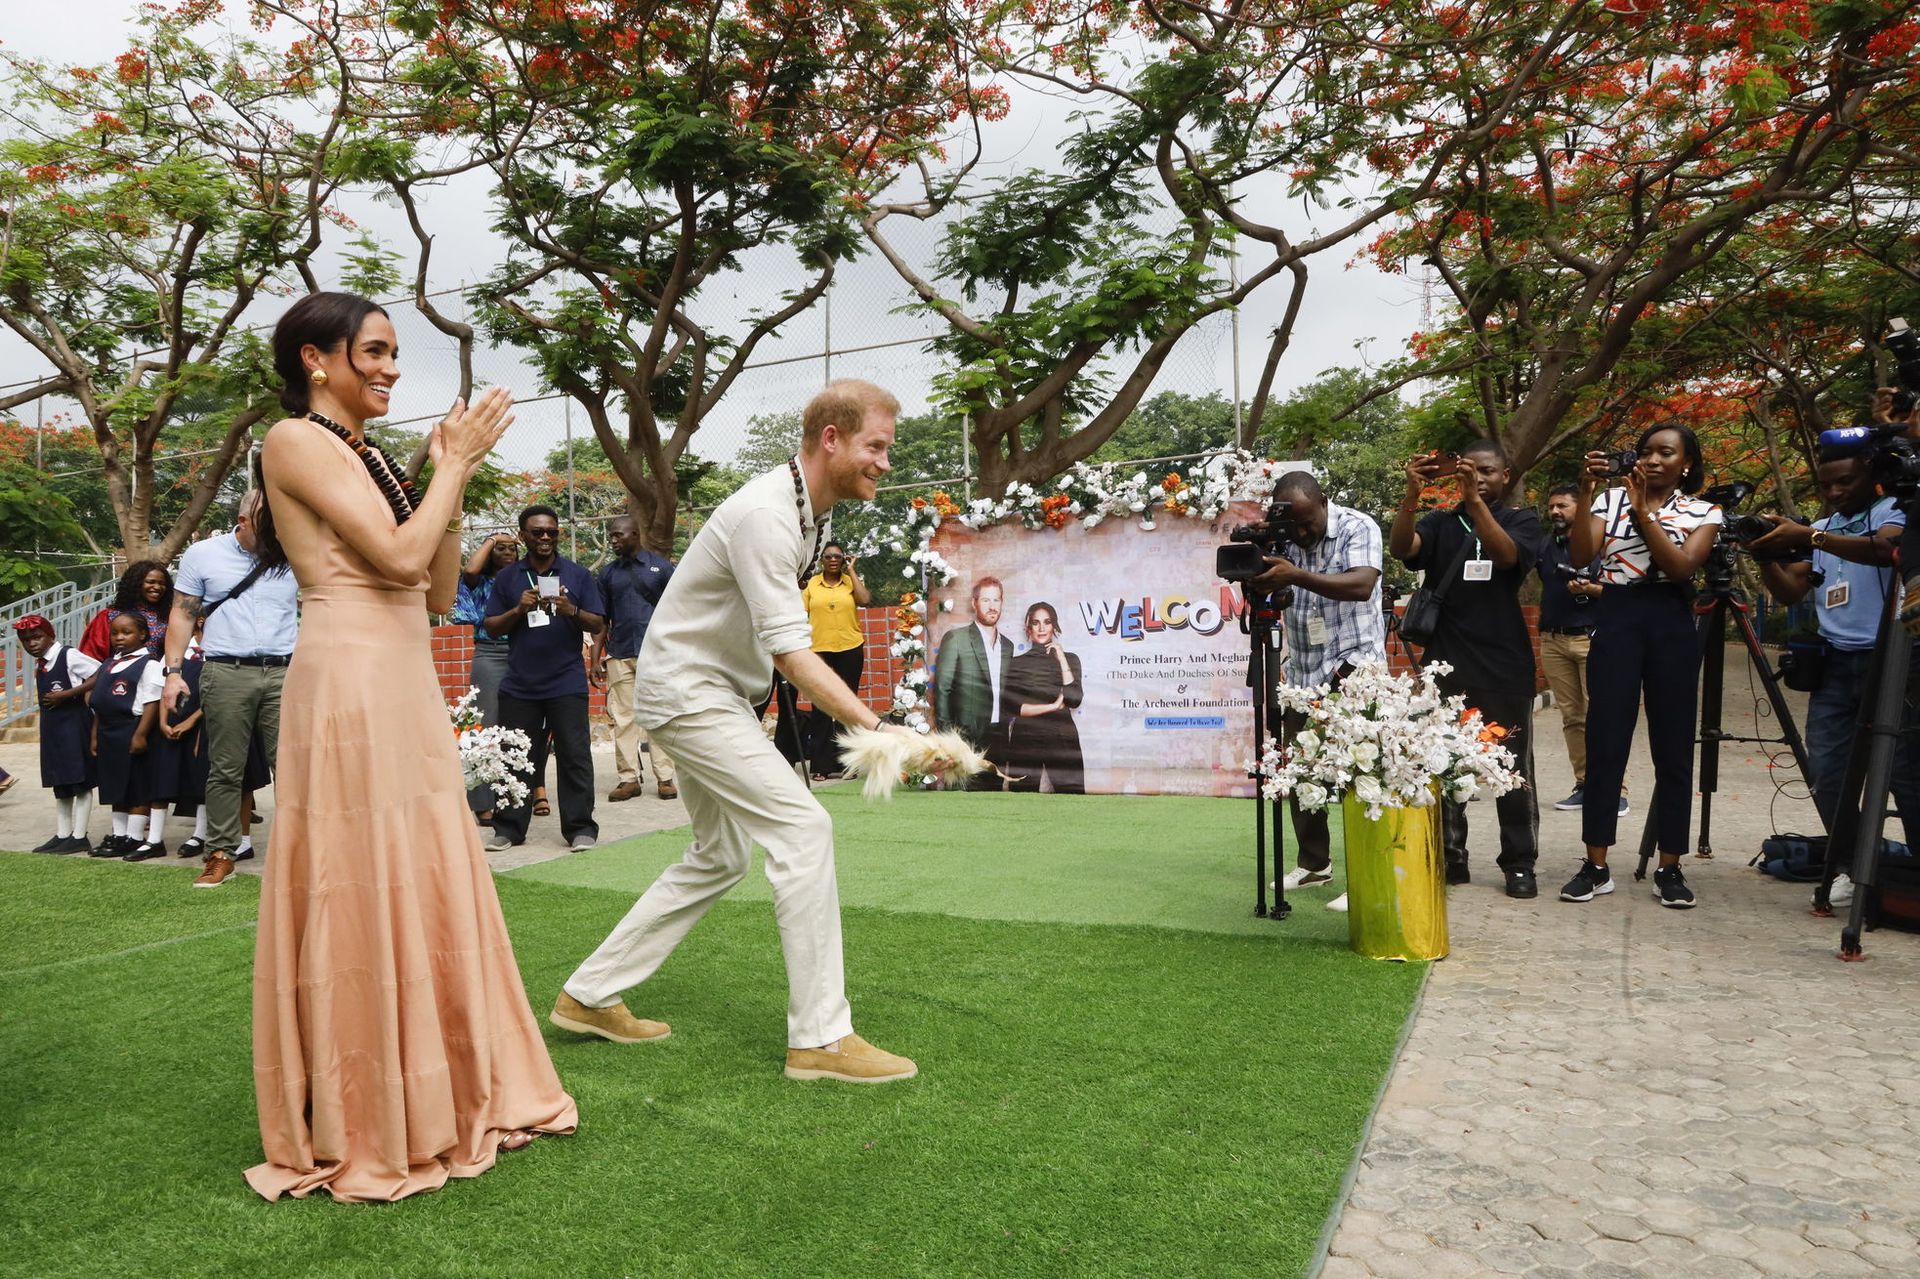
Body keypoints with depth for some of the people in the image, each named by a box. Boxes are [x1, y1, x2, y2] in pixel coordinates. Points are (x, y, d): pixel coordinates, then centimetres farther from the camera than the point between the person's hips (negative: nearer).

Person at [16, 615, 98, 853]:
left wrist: (66, 694, -20)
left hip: (74, 723, -8)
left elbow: (101, 676, -21)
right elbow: (44, 696, 17)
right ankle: (62, 835, 19)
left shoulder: (69, 656, -11)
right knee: (59, 784, 12)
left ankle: (79, 837, 0)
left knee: (81, 781, -3)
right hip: (51, 726, 8)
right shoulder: (38, 666, 12)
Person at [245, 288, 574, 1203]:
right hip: (350, 686, -9)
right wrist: (456, 465, -6)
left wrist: (450, 481, 7)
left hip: (407, 688, 9)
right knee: (360, 897, -2)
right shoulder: (298, 441, -6)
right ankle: (353, 1135, 12)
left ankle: (431, 1102, 26)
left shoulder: (371, 457, 18)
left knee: (426, 889, 13)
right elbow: (399, 557, -18)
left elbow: (438, 593, 14)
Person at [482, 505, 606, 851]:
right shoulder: (507, 578, 10)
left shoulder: (578, 575, 6)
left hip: (567, 683, -2)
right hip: (519, 684, 2)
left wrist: (572, 611, -17)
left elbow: (598, 625, 3)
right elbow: (492, 628, 9)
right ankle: (508, 828, 15)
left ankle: (580, 828, 3)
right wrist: (518, 610, -9)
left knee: (574, 756, -2)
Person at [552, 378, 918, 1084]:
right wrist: (876, 728, -35)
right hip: (688, 690, -10)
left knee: (720, 856, 15)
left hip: (719, 692, 10)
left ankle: (589, 996, 24)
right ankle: (820, 1037, -10)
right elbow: (790, 651, -30)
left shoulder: (813, 511, 6)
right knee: (802, 827, -16)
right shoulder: (764, 515, -25)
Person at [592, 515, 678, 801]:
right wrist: (596, 658, 6)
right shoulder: (608, 573, 12)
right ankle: (628, 778, 7)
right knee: (623, 718, 3)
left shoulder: (661, 567, 4)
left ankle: (664, 777, 2)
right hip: (619, 656, 3)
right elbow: (601, 619, 13)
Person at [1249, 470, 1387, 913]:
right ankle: (1313, 863, 24)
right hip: (1302, 670, 6)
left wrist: (1296, 575, -39)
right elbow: (1263, 594, 11)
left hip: (1351, 665, -6)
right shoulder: (1282, 537, 6)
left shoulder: (1357, 528, -10)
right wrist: (1256, 576, -13)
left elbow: (1361, 584, -28)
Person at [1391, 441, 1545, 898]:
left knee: (1513, 767, 3)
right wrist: (1412, 493, -25)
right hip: (1447, 663, 2)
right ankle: (1450, 858, 13)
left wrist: (1474, 499, -27)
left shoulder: (1521, 520, 7)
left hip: (1504, 666, -1)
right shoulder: (1440, 523, 10)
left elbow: (1507, 554, -16)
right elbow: (1401, 547, -10)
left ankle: (1519, 864, 12)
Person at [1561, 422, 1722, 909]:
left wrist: (1644, 511, -15)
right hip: (1615, 619, 0)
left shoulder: (1703, 512, 6)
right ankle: (1596, 866, 6)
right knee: (1604, 744, -1)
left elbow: (1682, 567, -11)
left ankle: (1669, 868, 13)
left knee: (1672, 748, 3)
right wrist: (1585, 493, -16)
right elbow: (1580, 554, -8)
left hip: (1671, 624, 0)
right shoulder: (1611, 499, 7)